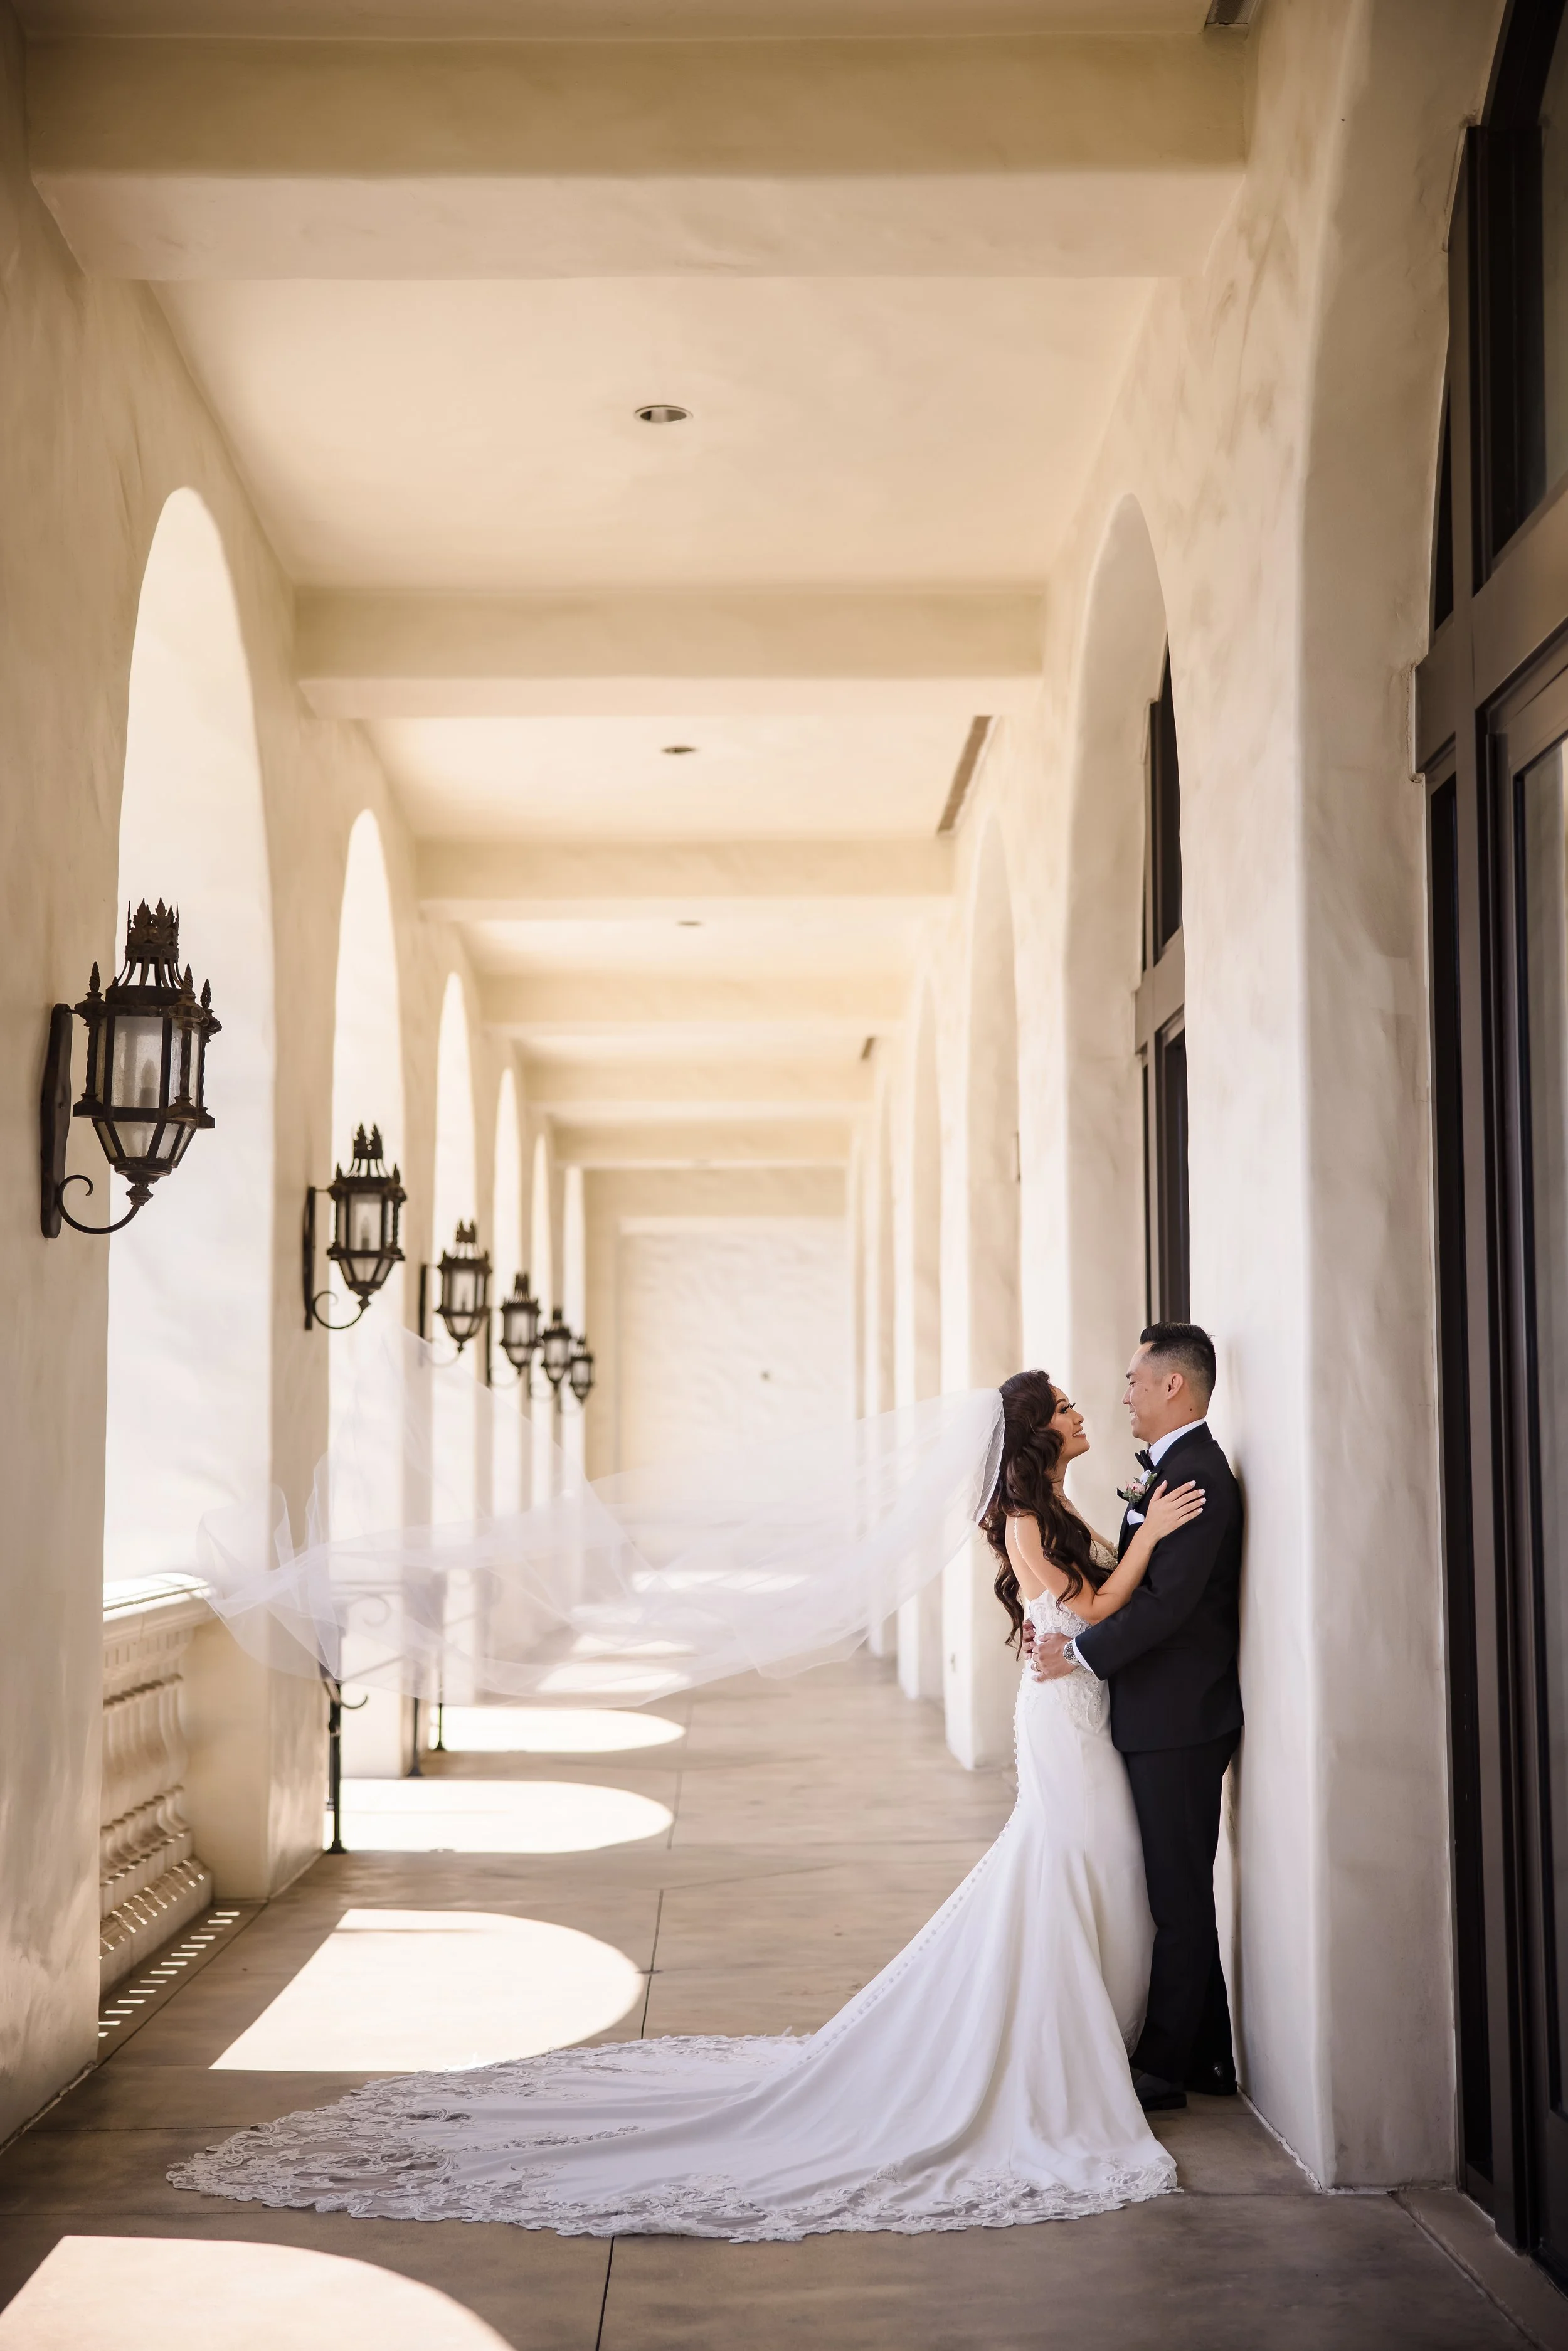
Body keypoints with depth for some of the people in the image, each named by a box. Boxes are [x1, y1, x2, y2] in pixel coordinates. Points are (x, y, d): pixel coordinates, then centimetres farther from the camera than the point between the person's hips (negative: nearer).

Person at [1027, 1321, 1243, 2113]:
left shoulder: (1197, 1475, -17)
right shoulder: (1170, 1471, 14)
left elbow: (1169, 1599, -23)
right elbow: (1139, 1583, 14)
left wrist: (1082, 1653, -15)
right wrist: (1074, 1630, 1)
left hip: (1178, 1721, -10)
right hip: (1165, 1718, 10)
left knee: (1177, 1897, -1)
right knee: (1181, 1893, 16)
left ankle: (1165, 2065, 8)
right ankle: (1206, 2057, 25)